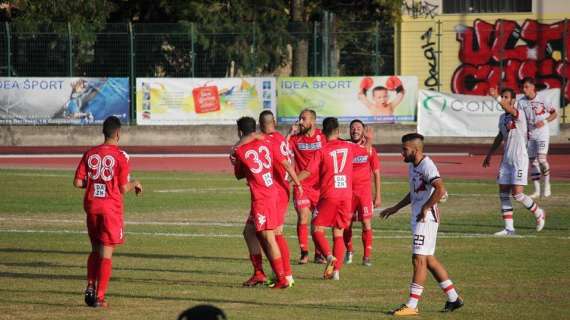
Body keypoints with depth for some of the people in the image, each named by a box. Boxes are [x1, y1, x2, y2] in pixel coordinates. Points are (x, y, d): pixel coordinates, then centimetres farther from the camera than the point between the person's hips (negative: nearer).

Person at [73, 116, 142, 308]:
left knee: (95, 249, 20)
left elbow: (78, 182, 1)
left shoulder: (90, 154, 4)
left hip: (91, 207, 4)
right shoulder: (120, 156, -9)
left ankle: (90, 287, 7)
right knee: (106, 253, -1)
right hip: (111, 209, -4)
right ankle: (99, 297, -4)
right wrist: (135, 184, 11)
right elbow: (123, 188, -9)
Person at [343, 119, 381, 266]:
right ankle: (349, 251, 28)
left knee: (367, 224, -10)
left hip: (364, 191, -1)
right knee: (346, 225, 5)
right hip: (347, 191, 1)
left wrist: (378, 195, 2)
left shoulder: (369, 150, 0)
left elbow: (376, 173, 5)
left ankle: (367, 256, -2)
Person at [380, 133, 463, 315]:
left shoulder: (427, 166, -17)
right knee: (428, 260, 15)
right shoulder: (412, 166, 14)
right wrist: (396, 208, 28)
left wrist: (425, 209, -23)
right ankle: (453, 298, 22)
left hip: (426, 218, -10)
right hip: (417, 218, 10)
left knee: (419, 260, -9)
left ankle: (412, 305, -9)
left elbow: (440, 189, -32)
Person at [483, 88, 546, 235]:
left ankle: (539, 213, 14)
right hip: (506, 159, 8)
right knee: (503, 194, 2)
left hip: (520, 159, -8)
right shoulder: (502, 118, 12)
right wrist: (489, 155, 30)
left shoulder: (520, 114, -12)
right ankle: (509, 228, 7)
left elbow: (512, 111, -36)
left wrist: (499, 101, -54)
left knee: (517, 194, -11)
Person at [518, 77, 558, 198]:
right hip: (530, 134, 4)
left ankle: (547, 186, 0)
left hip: (542, 133, -4)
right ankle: (537, 190, 11)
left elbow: (554, 113, 0)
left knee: (541, 158, -17)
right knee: (532, 161, 5)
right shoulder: (521, 102, 1)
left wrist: (545, 121, -16)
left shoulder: (542, 100, -8)